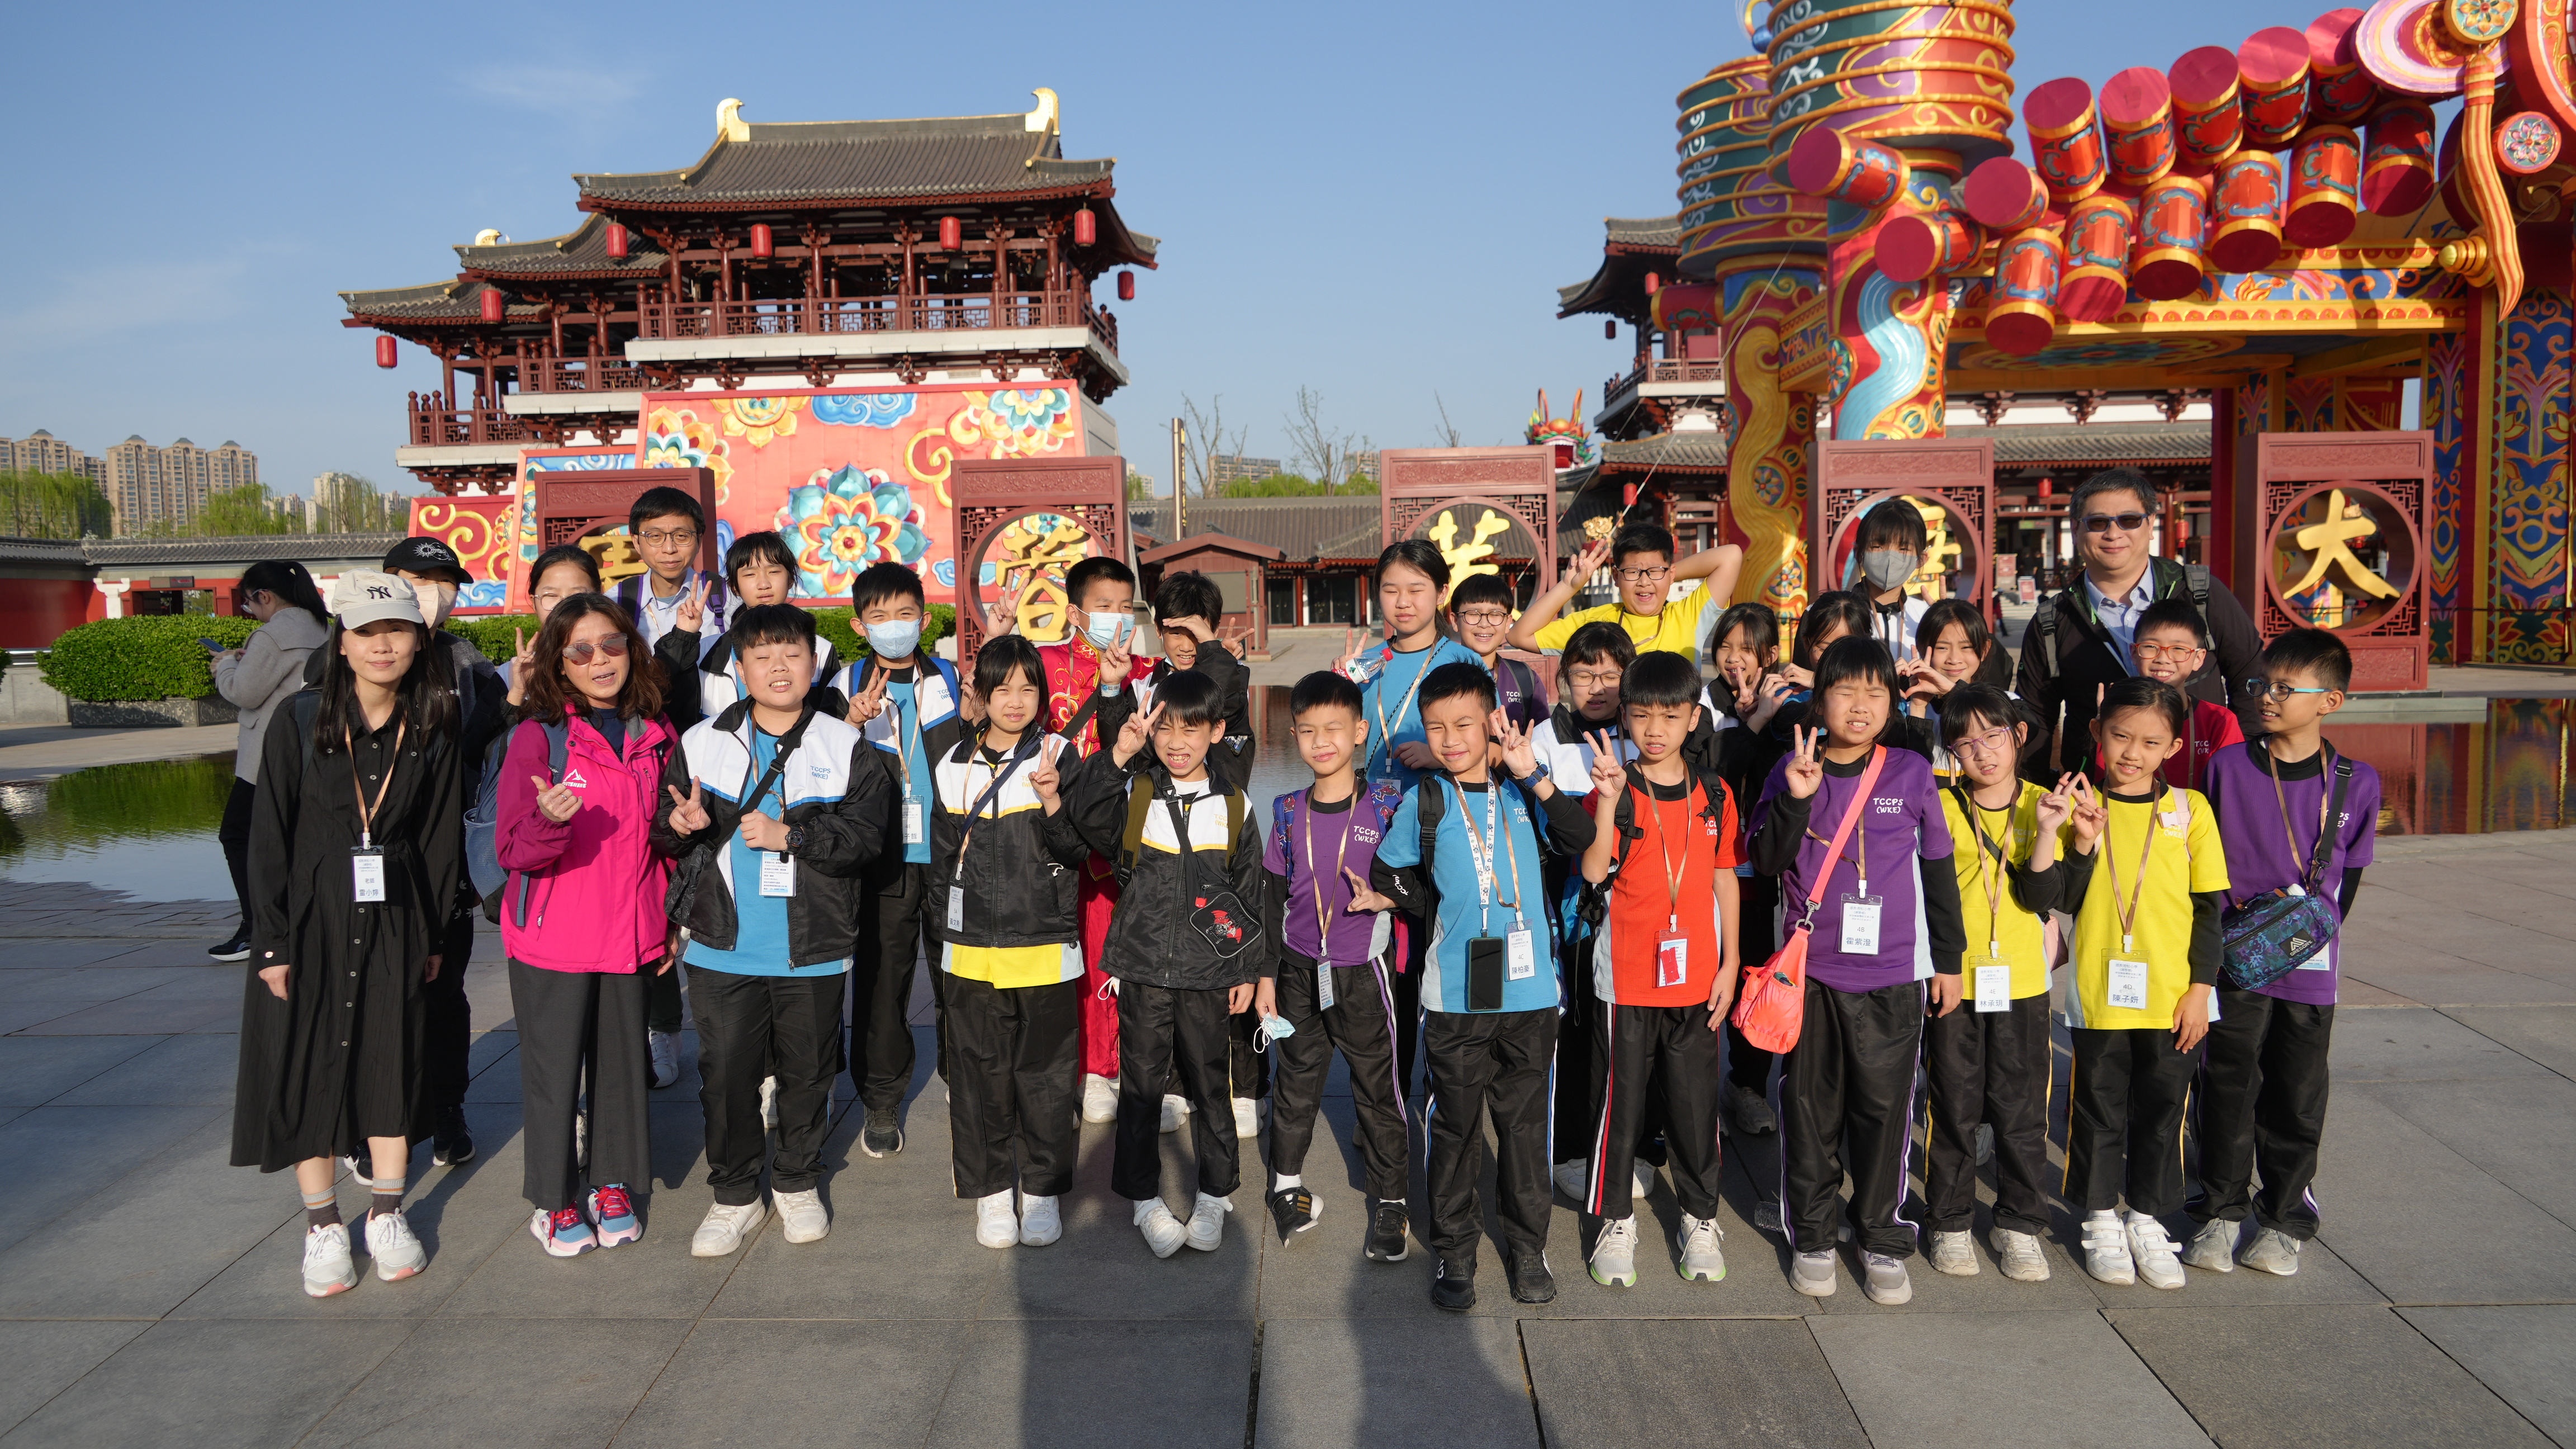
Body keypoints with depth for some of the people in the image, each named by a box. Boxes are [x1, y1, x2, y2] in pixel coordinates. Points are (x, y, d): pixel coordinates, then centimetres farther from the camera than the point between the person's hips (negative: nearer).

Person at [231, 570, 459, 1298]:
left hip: (395, 923, 2)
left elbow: (442, 838, 5)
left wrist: (433, 936, 3)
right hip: (312, 919, -1)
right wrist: (272, 942, -9)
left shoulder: (433, 732, -1)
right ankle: (322, 1226, 18)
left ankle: (387, 1216, 22)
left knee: (393, 1061, 8)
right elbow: (270, 837, -6)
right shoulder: (300, 721, -7)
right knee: (307, 1067, 4)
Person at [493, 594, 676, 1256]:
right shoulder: (539, 736, -9)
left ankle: (614, 1184, 28)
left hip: (631, 935, 4)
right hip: (552, 938, -3)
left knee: (623, 1061, 12)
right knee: (553, 1068, 5)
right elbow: (513, 852, -11)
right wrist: (549, 821, -32)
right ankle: (556, 1200, 21)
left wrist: (673, 920, 13)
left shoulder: (656, 736, 5)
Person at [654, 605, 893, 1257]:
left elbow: (865, 833, -11)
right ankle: (735, 1194, 24)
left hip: (812, 951, -1)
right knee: (725, 1073, 6)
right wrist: (681, 826, -14)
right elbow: (664, 826, 9)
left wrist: (789, 835, -19)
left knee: (807, 1070, 12)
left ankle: (799, 1183, 32)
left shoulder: (847, 747, -1)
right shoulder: (700, 743, 4)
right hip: (723, 947, 1)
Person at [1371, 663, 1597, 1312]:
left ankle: (1529, 1244, 27)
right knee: (1456, 1124, 9)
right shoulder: (1423, 803, -1)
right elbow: (1385, 877, 10)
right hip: (1456, 996, -1)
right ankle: (1454, 1249, 23)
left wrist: (1534, 775, -22)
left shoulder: (1522, 794, 0)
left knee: (1525, 1119, 12)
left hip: (1530, 990, 1)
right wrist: (1440, 913, 1)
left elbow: (1580, 840, -15)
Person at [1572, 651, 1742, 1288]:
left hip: (1696, 975, 3)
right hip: (1626, 976, -2)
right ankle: (1615, 1221, 21)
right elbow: (1593, 870, -21)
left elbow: (1725, 880, 9)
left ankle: (1700, 1217, 28)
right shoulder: (1613, 790, -7)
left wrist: (1729, 965, 6)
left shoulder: (1715, 795, 4)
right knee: (1619, 1100, 6)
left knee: (1696, 1102, 11)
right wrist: (1609, 799, -34)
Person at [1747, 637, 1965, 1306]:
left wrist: (1949, 956, 11)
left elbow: (1938, 868, 9)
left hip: (1893, 972, 0)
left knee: (1885, 1104, 5)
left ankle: (1883, 1238, 21)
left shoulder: (1911, 772, 1)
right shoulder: (1793, 771, 0)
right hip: (1810, 967, 0)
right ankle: (1811, 1235, 24)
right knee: (1810, 1103, 9)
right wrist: (1796, 799, -20)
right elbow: (1766, 860, -6)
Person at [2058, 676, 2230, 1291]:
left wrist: (2200, 988, -1)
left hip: (2171, 995, 1)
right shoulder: (2082, 807, -2)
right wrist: (2084, 844, -20)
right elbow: (2067, 902, -5)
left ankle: (2148, 1221, 26)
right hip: (2098, 989, -1)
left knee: (2161, 1109, 10)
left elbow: (2209, 907, 2)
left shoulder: (2190, 811, 0)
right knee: (2099, 1108, 9)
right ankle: (2101, 1219, 24)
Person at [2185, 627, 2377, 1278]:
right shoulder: (2228, 767, -2)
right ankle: (2221, 1212, 18)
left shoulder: (2356, 783, 0)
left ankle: (2285, 1220, 24)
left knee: (2296, 1098, 9)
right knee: (2228, 1087, 5)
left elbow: (2349, 875, 7)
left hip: (2309, 963, 1)